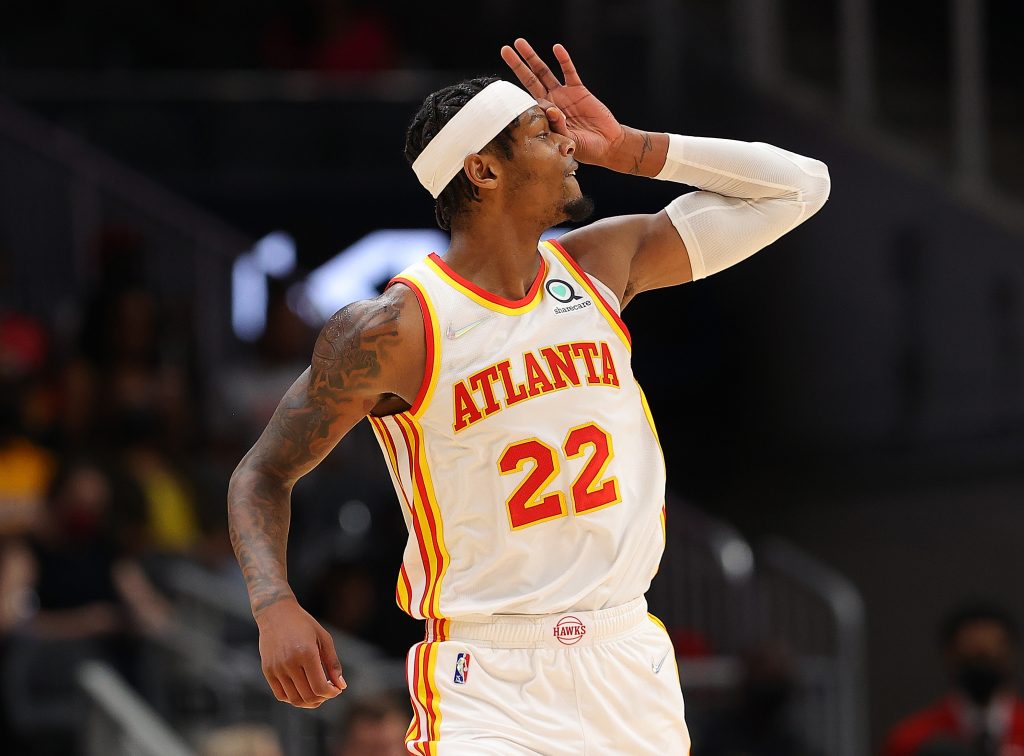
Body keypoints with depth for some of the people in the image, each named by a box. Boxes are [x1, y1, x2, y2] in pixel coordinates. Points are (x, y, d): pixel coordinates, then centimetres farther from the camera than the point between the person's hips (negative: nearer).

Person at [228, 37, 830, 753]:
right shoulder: (394, 330, -10)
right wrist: (276, 607, -20)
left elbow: (799, 185, 11)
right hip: (487, 688, -5)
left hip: (631, 667, 5)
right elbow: (263, 474, -1)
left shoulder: (604, 264, 5)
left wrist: (628, 149, 2)